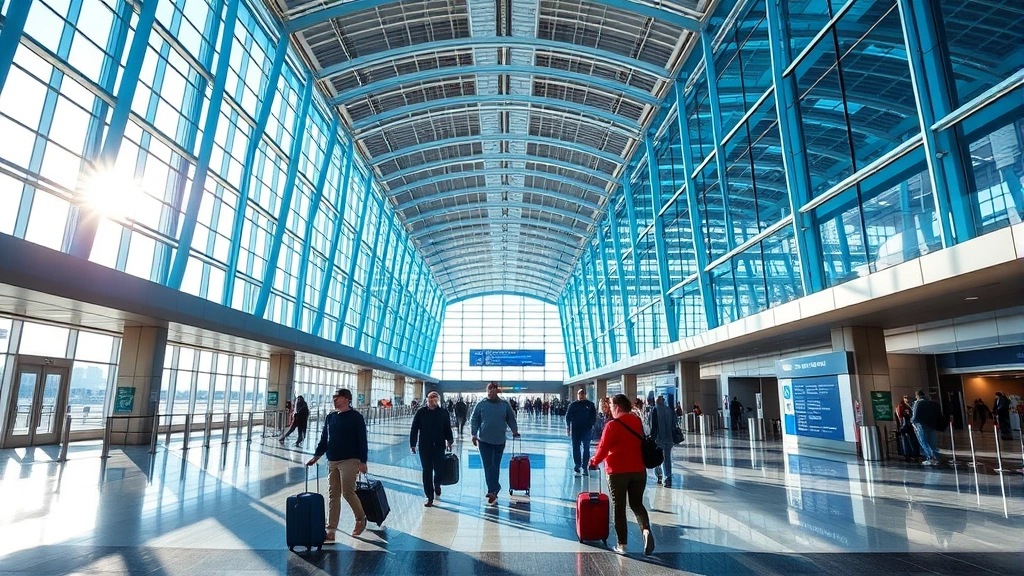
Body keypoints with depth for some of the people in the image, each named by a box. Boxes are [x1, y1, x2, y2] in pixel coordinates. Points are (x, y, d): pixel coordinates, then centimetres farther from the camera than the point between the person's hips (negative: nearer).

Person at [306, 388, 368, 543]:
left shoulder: (356, 417, -7)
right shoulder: (330, 417, 10)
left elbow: (362, 441, -9)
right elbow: (324, 439, 16)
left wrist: (363, 462, -12)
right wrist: (316, 456, 6)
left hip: (349, 461, -6)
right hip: (332, 461, 6)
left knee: (348, 492, -6)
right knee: (333, 495, 6)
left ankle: (361, 519, 19)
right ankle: (331, 530, 11)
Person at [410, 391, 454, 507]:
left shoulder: (443, 412, -1)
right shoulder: (421, 412, -3)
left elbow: (448, 428, 7)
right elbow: (414, 429, 0)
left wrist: (449, 440, 0)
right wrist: (412, 444, -3)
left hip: (439, 446, 0)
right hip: (425, 446, 0)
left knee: (439, 469, -1)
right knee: (427, 471, 3)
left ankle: (437, 484, 35)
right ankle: (429, 498, 16)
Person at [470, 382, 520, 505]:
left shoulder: (504, 405, 4)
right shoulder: (481, 404, -2)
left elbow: (511, 419, 12)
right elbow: (474, 420, 0)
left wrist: (514, 430, 1)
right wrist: (474, 434, -7)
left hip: (499, 440, 2)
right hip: (484, 440, -2)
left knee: (495, 466, 11)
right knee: (489, 466, -6)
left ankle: (492, 490, 24)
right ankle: (493, 490, -6)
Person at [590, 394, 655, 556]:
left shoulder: (613, 425, -14)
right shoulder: (637, 421, 5)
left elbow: (603, 448, -13)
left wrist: (594, 461, 5)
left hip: (618, 471, -5)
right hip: (639, 470, 5)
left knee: (618, 507, 8)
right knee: (637, 504, 18)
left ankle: (621, 544, 13)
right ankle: (646, 530, -7)